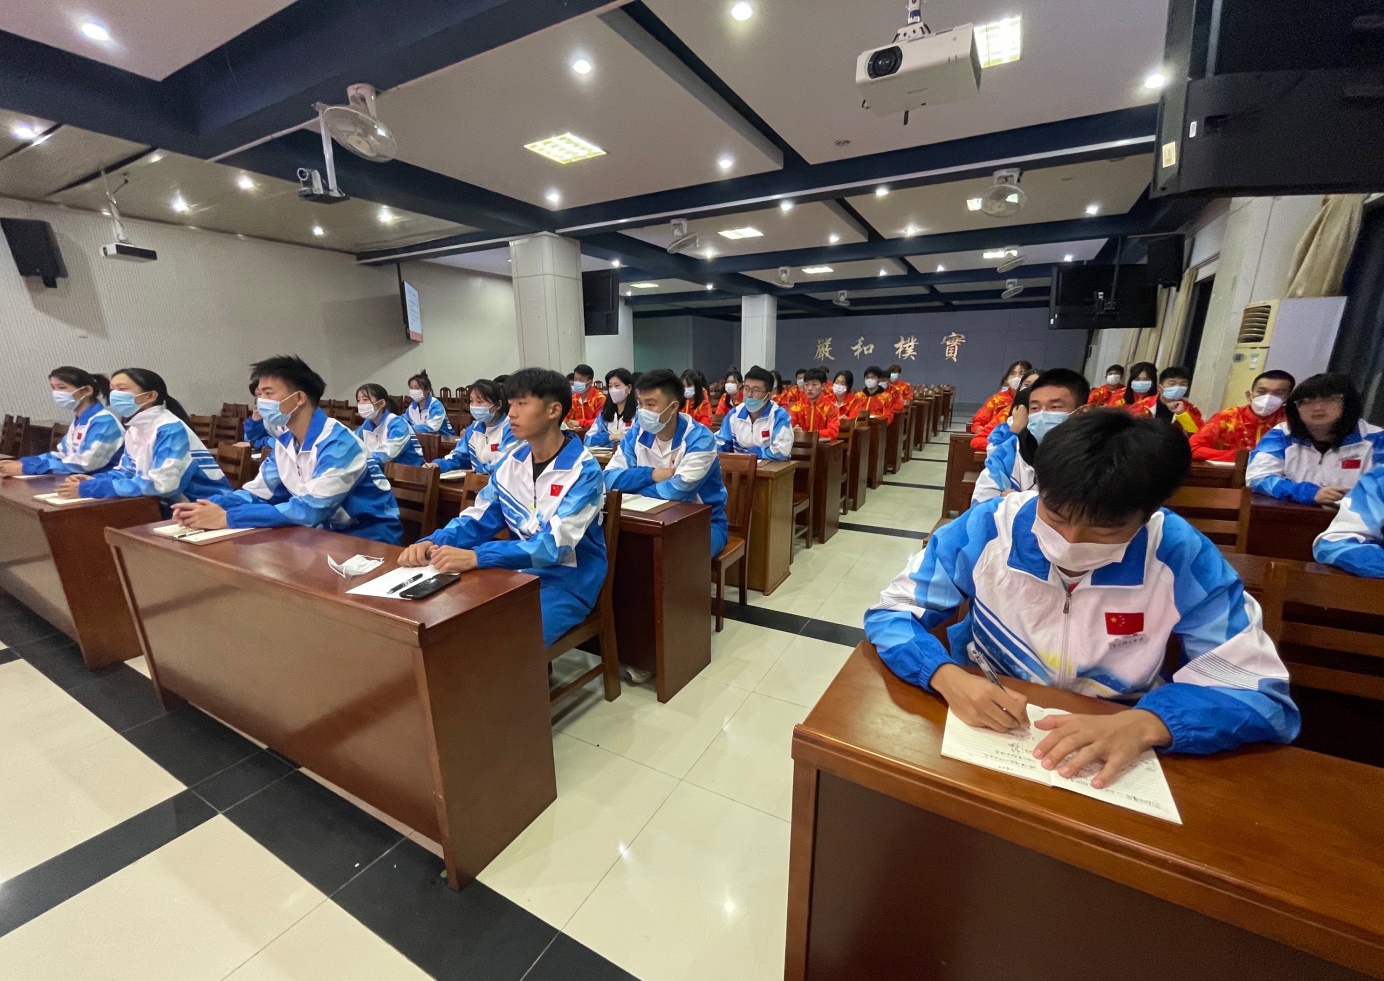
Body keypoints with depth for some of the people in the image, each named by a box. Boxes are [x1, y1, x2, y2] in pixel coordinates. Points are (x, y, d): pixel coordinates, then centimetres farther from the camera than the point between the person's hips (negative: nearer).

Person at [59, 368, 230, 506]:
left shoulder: (171, 429, -19)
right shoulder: (135, 429, 9)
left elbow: (160, 484, -27)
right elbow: (127, 470, 18)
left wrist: (93, 488, -19)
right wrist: (93, 480, -2)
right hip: (176, 505, 8)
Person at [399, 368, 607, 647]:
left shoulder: (583, 470, -17)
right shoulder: (511, 462, 3)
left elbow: (555, 545, -26)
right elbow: (478, 519, 5)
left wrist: (476, 557, -36)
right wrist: (432, 543, -15)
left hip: (566, 581, -6)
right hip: (518, 573, 6)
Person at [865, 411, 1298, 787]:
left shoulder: (1182, 557, -14)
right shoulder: (987, 527, -18)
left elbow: (1261, 693, -11)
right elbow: (892, 613, -13)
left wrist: (1145, 724, -30)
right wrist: (947, 678, -32)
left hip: (1112, 751, 2)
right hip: (984, 727, -2)